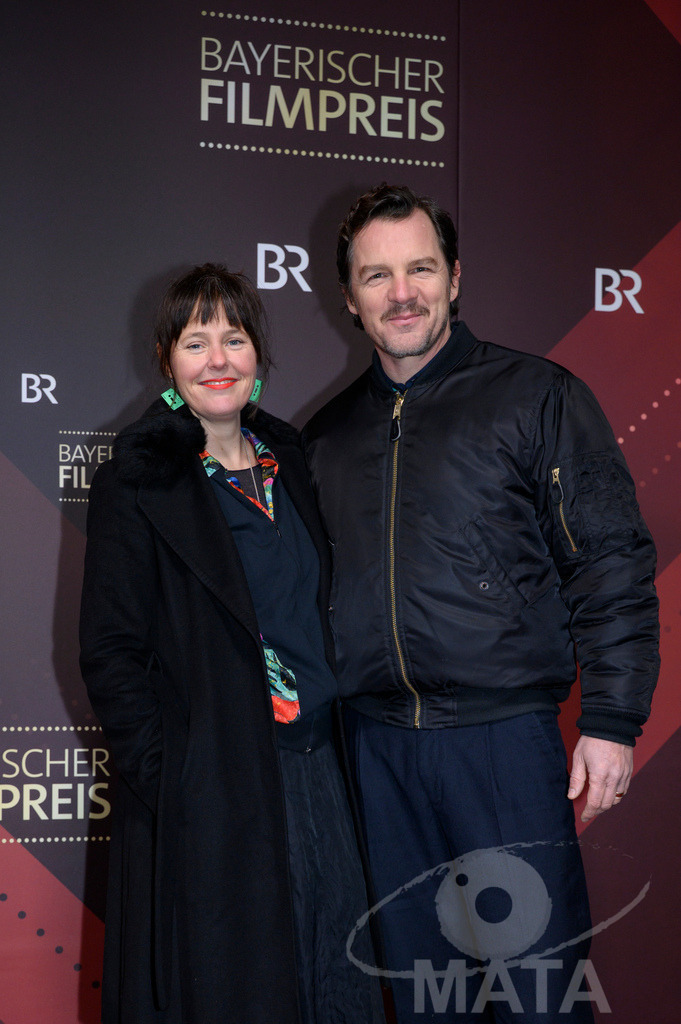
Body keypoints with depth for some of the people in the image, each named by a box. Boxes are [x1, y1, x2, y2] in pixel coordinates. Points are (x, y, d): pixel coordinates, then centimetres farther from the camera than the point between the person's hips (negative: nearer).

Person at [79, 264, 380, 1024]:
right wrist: (166, 783, -16)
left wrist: (327, 747, 9)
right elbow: (110, 654, -10)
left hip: (313, 774, 6)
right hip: (205, 792, -6)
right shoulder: (136, 485, -8)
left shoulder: (288, 459, 10)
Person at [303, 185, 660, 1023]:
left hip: (505, 734, -4)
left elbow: (611, 565, -4)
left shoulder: (536, 397, -1)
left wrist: (612, 720, -9)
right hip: (376, 744, 4)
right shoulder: (327, 435, 12)